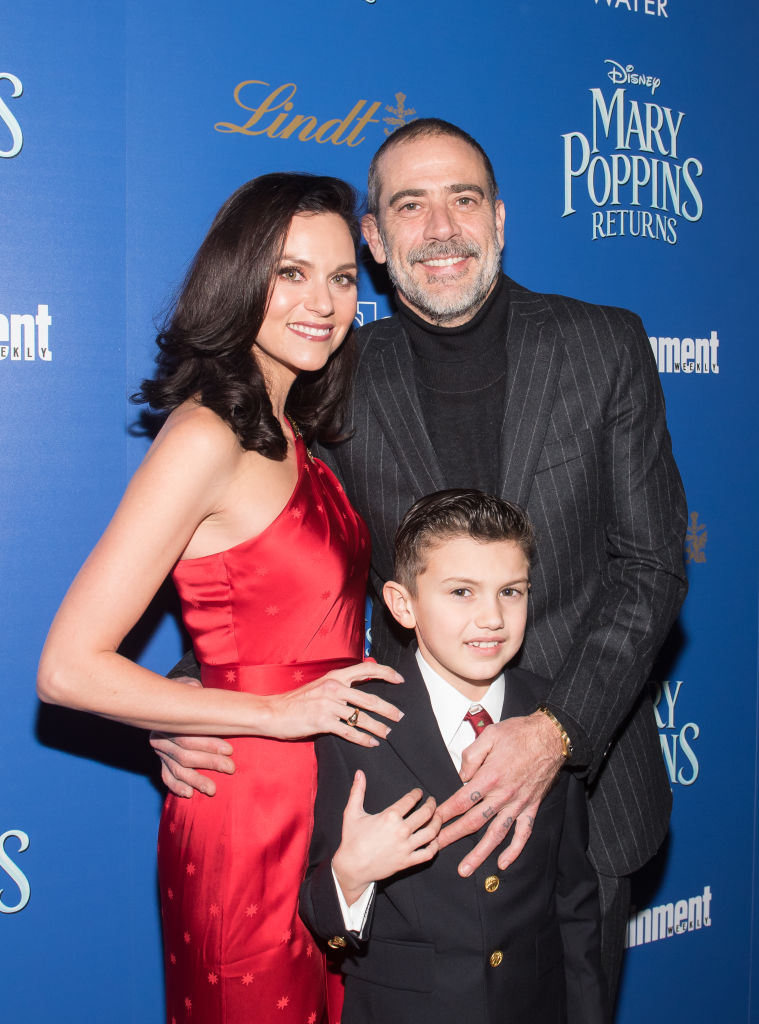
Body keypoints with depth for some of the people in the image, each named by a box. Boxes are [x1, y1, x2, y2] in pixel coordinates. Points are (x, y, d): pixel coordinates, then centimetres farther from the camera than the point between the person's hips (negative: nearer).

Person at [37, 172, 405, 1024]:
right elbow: (69, 668, -22)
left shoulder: (283, 429, 7)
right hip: (250, 817, -8)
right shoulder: (205, 437, -18)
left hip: (321, 806, 8)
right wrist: (278, 713, -18)